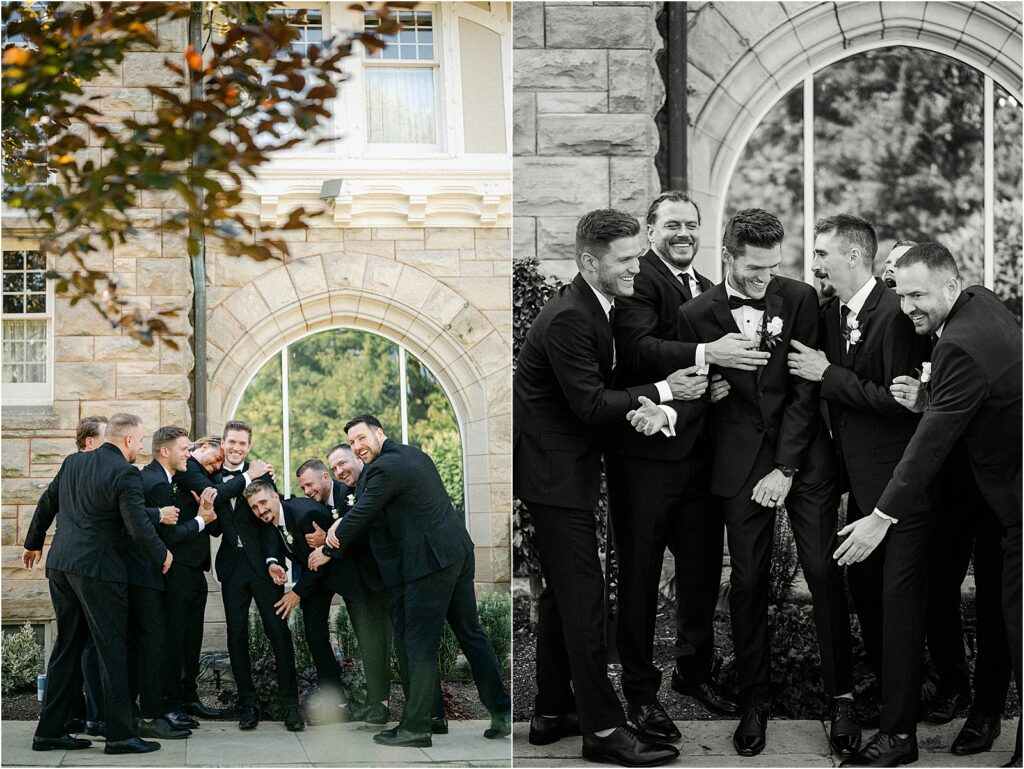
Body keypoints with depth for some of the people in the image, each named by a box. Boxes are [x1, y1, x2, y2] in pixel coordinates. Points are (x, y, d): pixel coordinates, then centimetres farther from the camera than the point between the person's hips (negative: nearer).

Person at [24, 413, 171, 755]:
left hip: (61, 565, 8)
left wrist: (34, 542, 34)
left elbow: (47, 503, 20)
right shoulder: (125, 474, -13)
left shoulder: (73, 462, 10)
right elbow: (138, 526, -16)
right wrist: (162, 554, 1)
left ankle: (50, 730, 16)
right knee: (112, 650, -1)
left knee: (67, 647, 15)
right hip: (97, 569, -7)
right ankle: (120, 734, 0)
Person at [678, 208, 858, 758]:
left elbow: (806, 389, -4)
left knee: (824, 573, -3)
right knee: (747, 583, 3)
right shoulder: (698, 315, -1)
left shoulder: (800, 300, -2)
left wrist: (785, 468, -8)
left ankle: (841, 698, 6)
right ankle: (755, 702, 14)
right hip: (740, 461, 0)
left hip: (804, 458, 0)